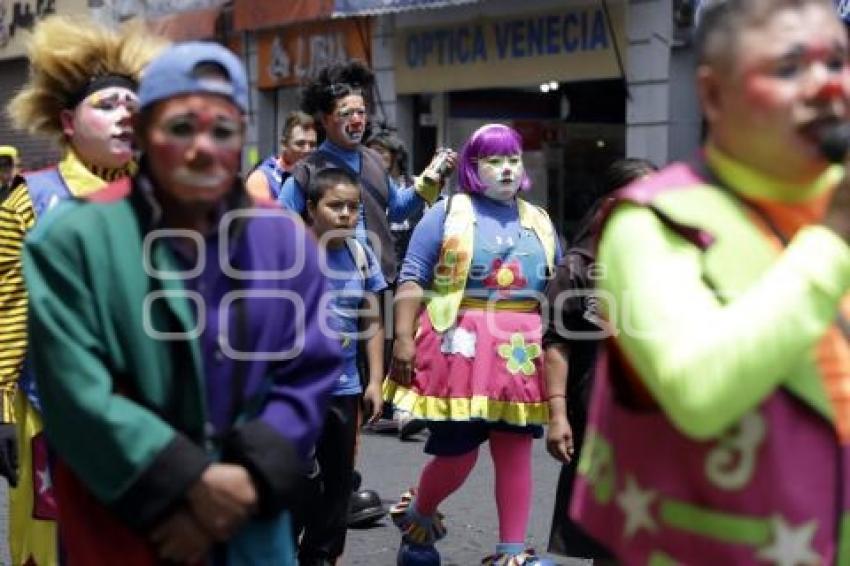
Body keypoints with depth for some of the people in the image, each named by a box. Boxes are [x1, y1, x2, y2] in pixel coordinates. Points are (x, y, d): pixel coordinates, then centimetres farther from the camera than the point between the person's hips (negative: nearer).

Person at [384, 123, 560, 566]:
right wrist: (404, 338, -11)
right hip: (461, 348, -4)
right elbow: (412, 279, -4)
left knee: (516, 452, 1)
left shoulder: (539, 222, 16)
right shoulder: (449, 213, 1)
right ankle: (416, 515, 29)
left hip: (521, 354, 4)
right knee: (458, 454, -1)